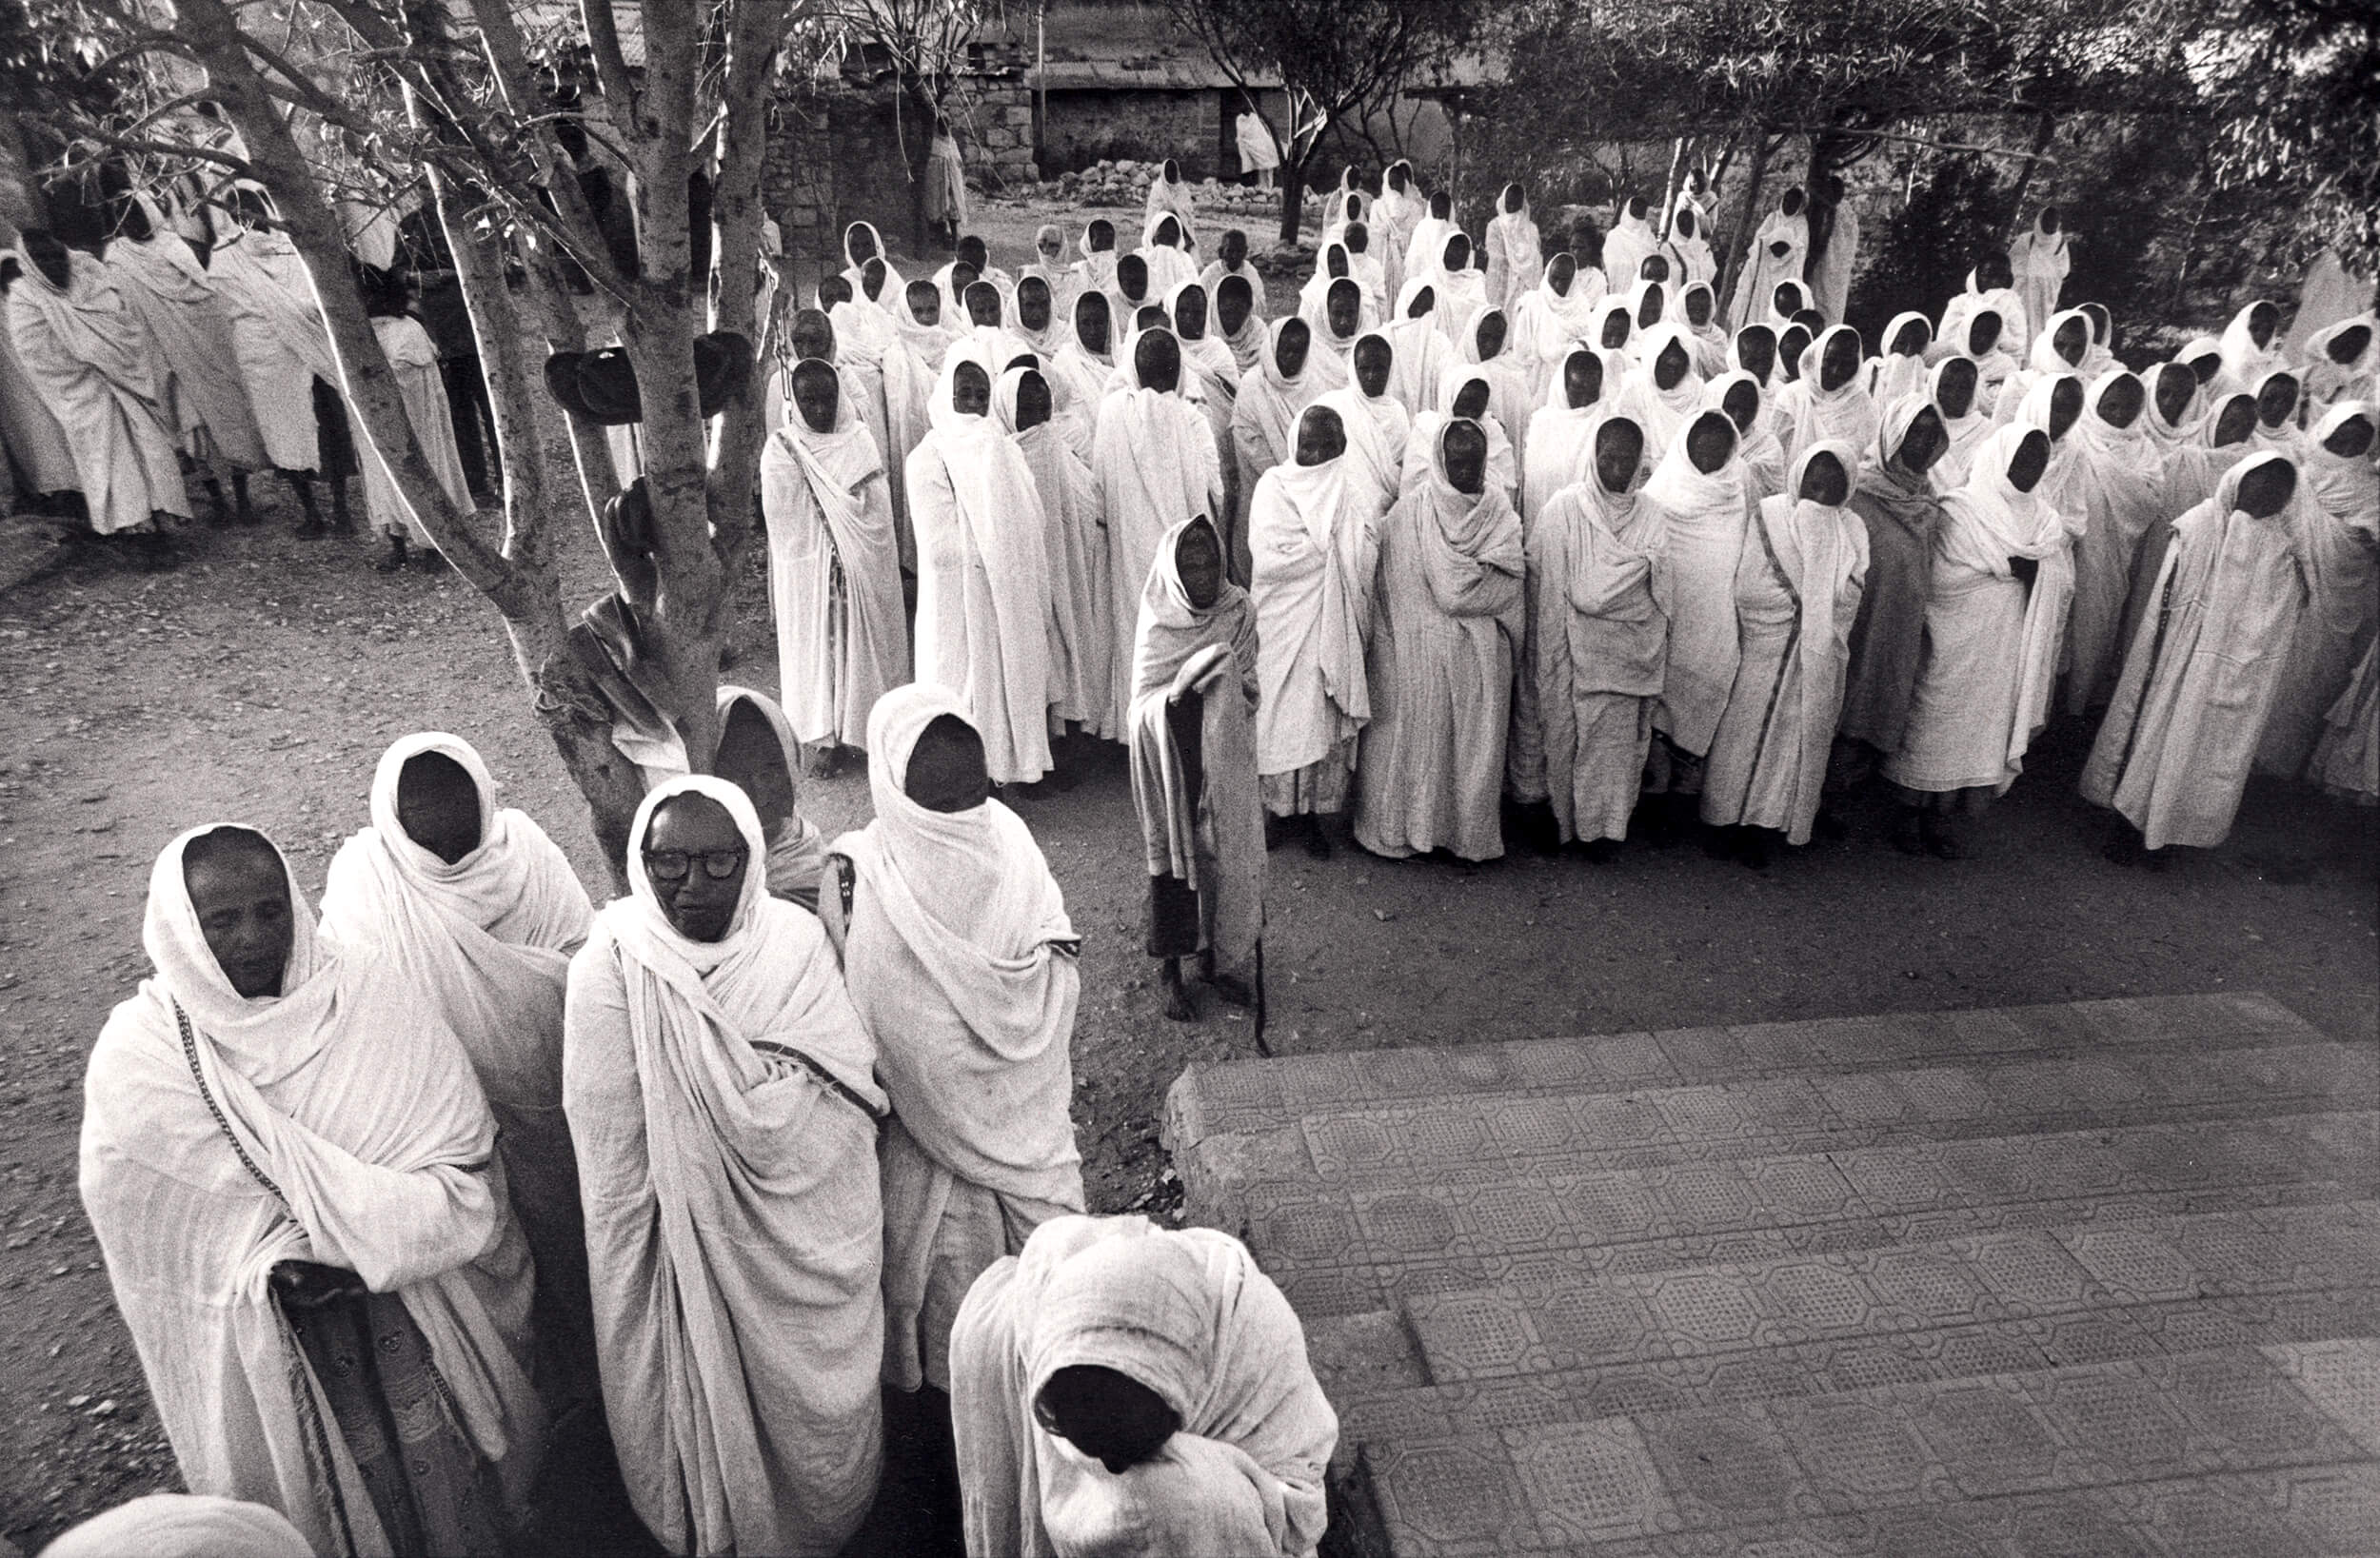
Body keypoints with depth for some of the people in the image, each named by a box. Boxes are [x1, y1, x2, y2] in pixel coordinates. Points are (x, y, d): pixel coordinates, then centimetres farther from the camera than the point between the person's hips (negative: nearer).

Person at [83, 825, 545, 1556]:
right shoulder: (137, 1057, -10)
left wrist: (360, 1246, -22)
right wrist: (270, 1267, -16)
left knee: (449, 1493, 17)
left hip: (421, 1322, 1)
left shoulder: (372, 995, -11)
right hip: (269, 1351, 0)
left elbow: (461, 1166, -12)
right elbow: (163, 1235, -7)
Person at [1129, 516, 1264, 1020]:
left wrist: (1236, 685, -20)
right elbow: (1143, 709, -12)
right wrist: (1183, 688, -29)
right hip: (1177, 765, -3)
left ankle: (1221, 958, 30)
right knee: (1175, 860, 5)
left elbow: (1251, 692, 2)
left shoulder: (1238, 612, -3)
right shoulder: (1156, 628, -11)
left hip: (1227, 762, 3)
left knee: (1231, 859, 10)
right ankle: (1170, 970, 21)